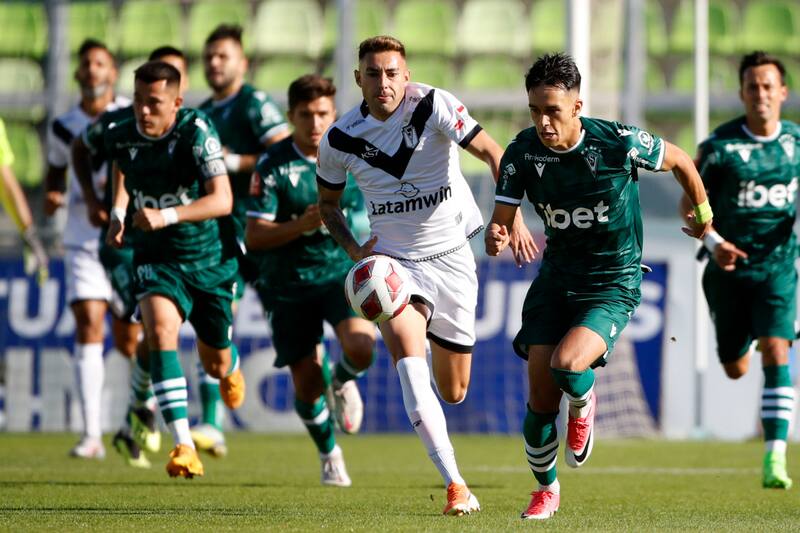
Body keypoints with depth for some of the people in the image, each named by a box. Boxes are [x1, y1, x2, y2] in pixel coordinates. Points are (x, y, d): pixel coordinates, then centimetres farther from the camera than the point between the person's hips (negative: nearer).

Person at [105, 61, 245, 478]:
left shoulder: (196, 131, -21)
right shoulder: (121, 137, -7)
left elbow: (223, 200, -28)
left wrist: (166, 216, -39)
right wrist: (117, 213, 4)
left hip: (209, 259, -2)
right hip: (155, 259, 2)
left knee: (215, 362, 14)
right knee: (161, 332, -28)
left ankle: (231, 371, 56)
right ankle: (183, 447, -31)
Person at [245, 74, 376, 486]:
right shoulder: (273, 166, -10)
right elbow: (254, 236, -12)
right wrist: (301, 226, -26)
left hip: (344, 271, 1)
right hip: (289, 283, -1)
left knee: (360, 347, -26)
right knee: (307, 385, 1)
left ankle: (344, 382, 12)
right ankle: (330, 456, 30)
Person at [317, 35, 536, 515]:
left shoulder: (433, 105, -12)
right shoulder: (341, 138, -5)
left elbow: (491, 152, -13)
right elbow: (327, 202, 12)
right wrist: (354, 249, -5)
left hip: (451, 255, 0)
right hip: (395, 260, 0)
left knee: (453, 392, 6)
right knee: (405, 350, -30)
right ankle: (455, 484, -31)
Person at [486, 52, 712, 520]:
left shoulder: (618, 143, -20)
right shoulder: (523, 153, -11)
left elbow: (679, 160, 0)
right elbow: (503, 220, -5)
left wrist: (704, 214, 15)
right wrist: (496, 238, -30)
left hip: (614, 283, -3)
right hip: (557, 278, 4)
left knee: (567, 365, -28)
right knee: (540, 398, -3)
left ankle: (584, 407, 10)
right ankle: (547, 490, 23)